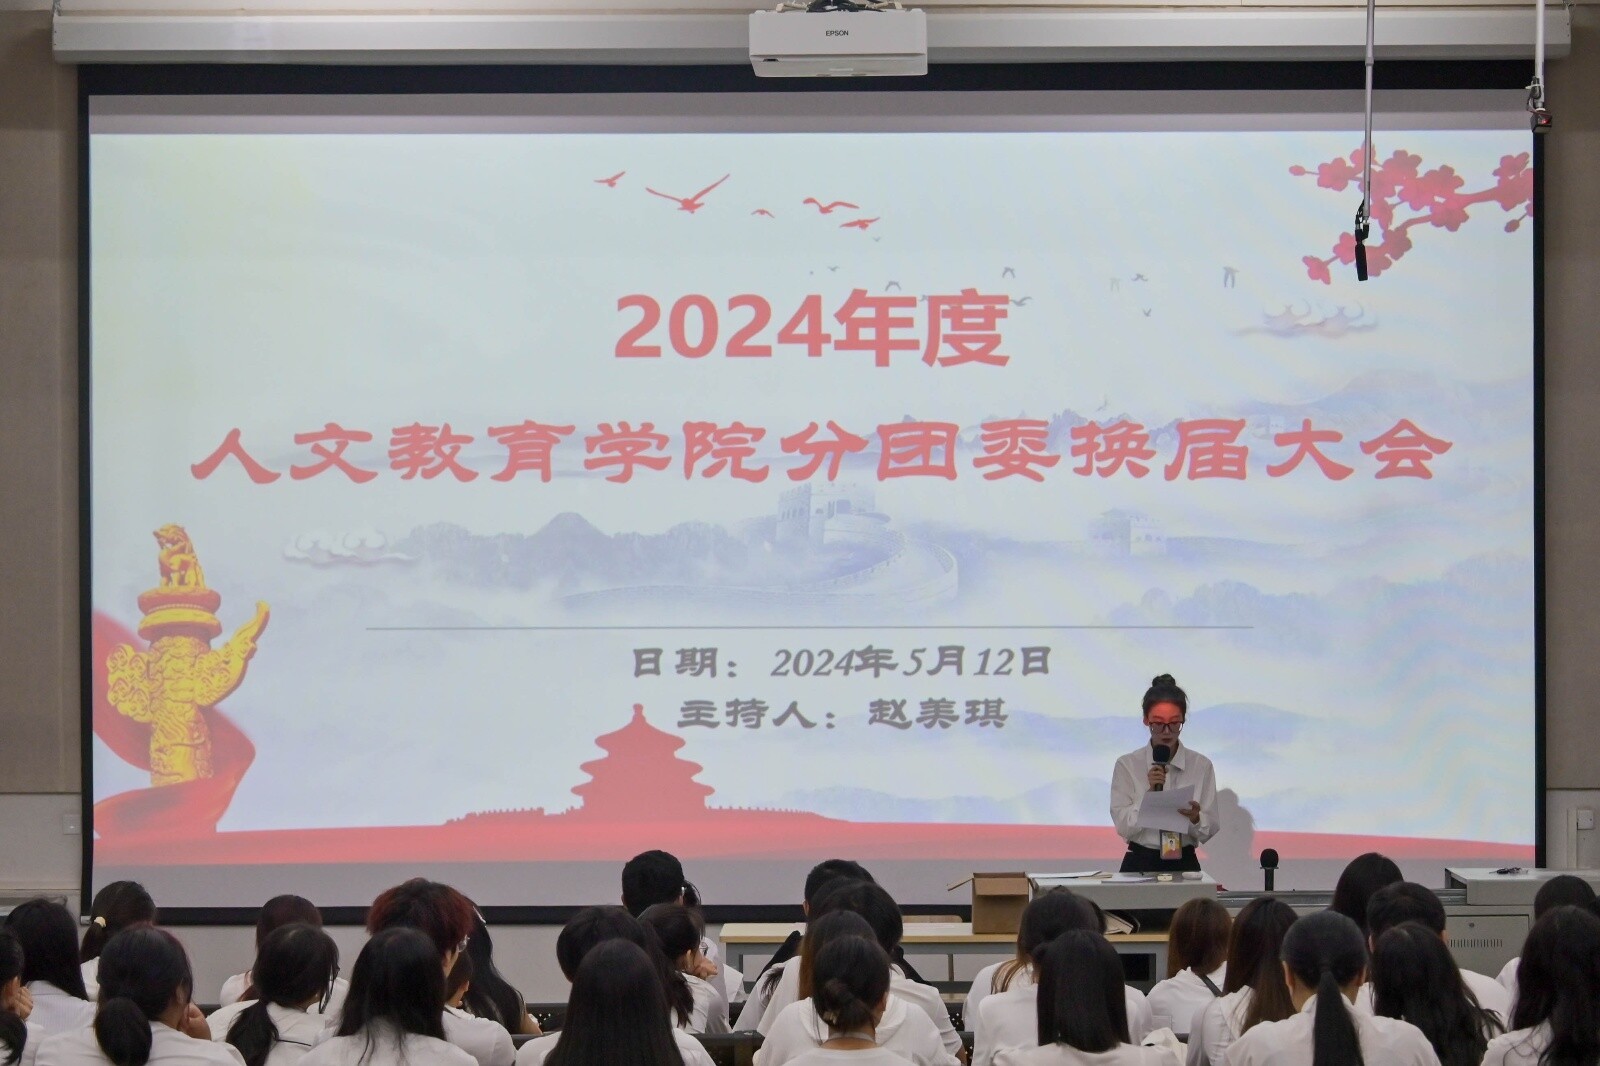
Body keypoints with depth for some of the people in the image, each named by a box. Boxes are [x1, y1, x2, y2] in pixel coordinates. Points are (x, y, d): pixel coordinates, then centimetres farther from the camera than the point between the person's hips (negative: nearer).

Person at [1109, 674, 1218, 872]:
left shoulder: (1201, 766, 5)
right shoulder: (1127, 765, 3)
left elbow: (1209, 831, 5)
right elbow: (1123, 827, -3)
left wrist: (1195, 819, -16)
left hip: (1184, 863, 1)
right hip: (1140, 863, -1)